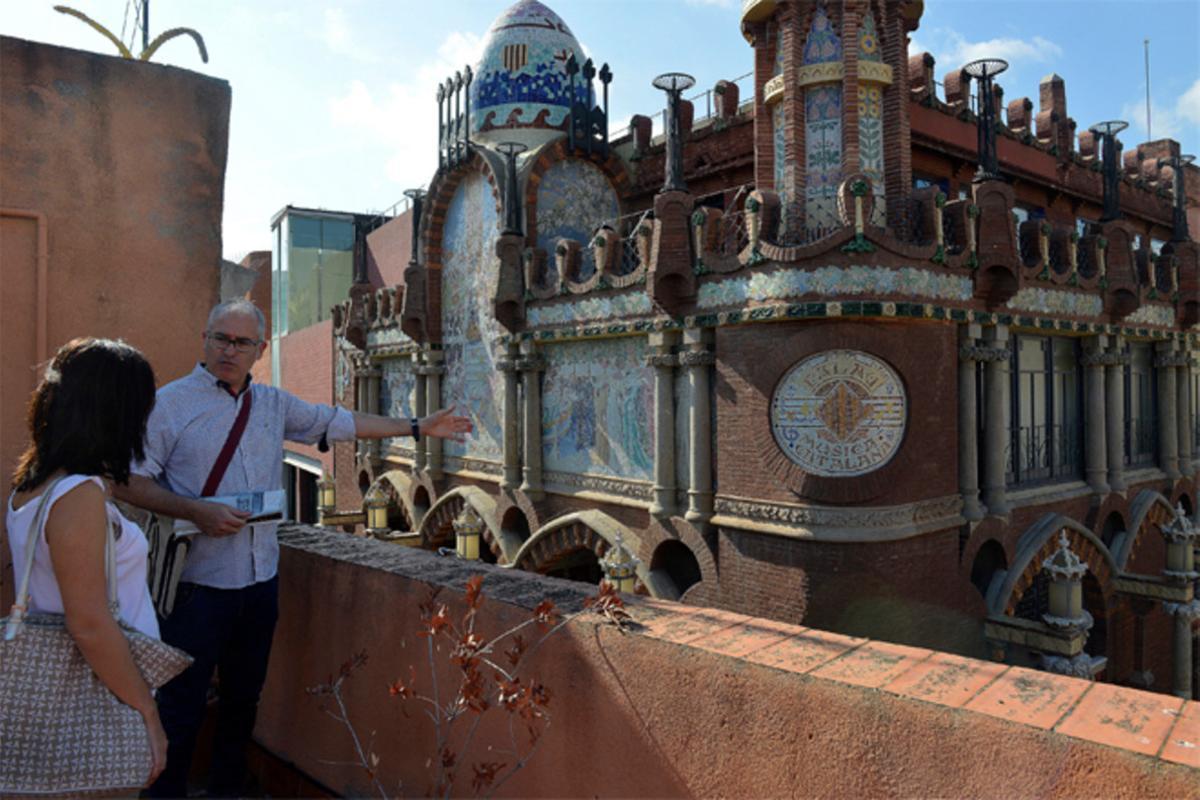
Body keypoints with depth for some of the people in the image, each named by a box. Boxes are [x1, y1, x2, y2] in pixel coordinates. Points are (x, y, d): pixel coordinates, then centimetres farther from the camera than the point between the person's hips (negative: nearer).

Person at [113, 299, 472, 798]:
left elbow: (340, 422, 16)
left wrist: (418, 428, 17)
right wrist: (195, 510, -21)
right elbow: (129, 482, -7)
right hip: (197, 583, -5)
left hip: (260, 579, 5)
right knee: (181, 707, 0)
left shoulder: (274, 404, 9)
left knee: (243, 698, 17)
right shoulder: (170, 403, -6)